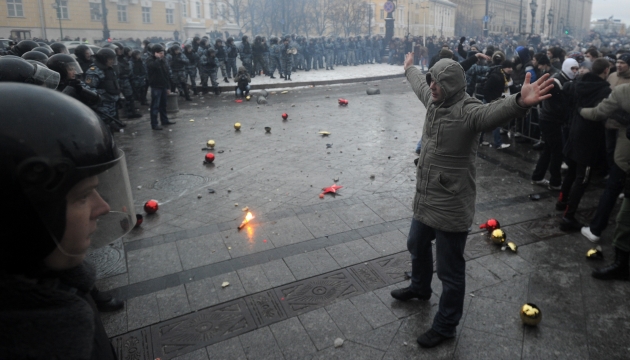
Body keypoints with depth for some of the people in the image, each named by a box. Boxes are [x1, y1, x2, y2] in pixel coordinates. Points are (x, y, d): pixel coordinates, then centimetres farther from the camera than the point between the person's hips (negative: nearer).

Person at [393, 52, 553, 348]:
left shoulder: (468, 111, -23)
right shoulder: (434, 100, 4)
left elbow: (495, 112, -45)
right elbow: (419, 83, 27)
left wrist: (520, 102, -66)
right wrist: (409, 68, 46)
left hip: (450, 209, -9)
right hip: (425, 200, 9)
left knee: (450, 271, 7)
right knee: (417, 246, 30)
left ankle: (445, 326, 27)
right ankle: (420, 287, 58)